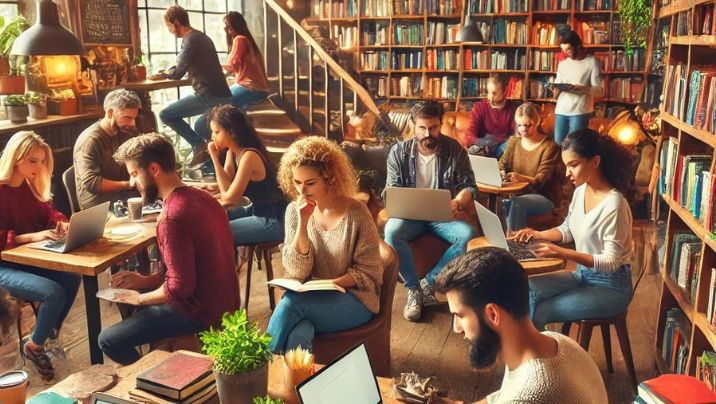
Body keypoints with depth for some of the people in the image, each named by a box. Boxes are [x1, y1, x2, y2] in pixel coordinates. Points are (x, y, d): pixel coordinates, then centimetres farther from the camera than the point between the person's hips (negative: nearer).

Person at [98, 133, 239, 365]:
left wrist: (140, 298, -7)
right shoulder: (201, 197, 4)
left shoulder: (173, 217, -24)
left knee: (109, 340, -3)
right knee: (138, 294, 28)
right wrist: (146, 281, 7)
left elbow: (180, 288, -24)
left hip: (201, 314, -9)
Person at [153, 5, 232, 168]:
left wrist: (161, 75, 4)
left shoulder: (191, 40, -11)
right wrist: (167, 72, 16)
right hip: (221, 95, 10)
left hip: (209, 95, -10)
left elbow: (177, 74, -15)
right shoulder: (200, 36, 19)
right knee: (200, 129, 29)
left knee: (166, 115, -7)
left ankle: (199, 145, -5)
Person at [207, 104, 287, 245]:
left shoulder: (249, 156, -23)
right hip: (255, 210, 9)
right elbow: (227, 189, -3)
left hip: (273, 220, -9)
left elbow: (230, 198, -17)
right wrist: (215, 157, -8)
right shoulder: (233, 151, 4)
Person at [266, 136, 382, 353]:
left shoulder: (355, 212, -11)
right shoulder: (294, 211, 0)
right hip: (311, 298, 3)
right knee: (298, 336, -32)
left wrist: (328, 285, -20)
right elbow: (297, 271, -6)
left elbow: (368, 273, -7)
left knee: (290, 303, -29)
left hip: (354, 298, -2)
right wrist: (303, 223, -17)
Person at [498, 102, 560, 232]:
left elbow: (541, 181, -15)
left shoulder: (549, 146, -8)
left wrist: (521, 177, -35)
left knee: (517, 203, -36)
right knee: (500, 203, -30)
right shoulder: (513, 141, 10)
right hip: (518, 194, 4)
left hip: (544, 197, -4)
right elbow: (501, 165, 7)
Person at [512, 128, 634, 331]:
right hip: (582, 275, 7)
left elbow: (611, 261, -23)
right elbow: (568, 230, 14)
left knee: (539, 312, -17)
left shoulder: (613, 205, -25)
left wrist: (562, 253, -32)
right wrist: (538, 235, -4)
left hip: (611, 287, -7)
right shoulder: (581, 190, -1)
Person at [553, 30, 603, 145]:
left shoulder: (592, 62, 1)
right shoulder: (562, 64, 17)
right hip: (561, 110, 5)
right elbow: (556, 93, 14)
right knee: (558, 142, 2)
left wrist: (580, 88, -22)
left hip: (580, 111, -5)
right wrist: (556, 90, -10)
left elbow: (598, 90, -6)